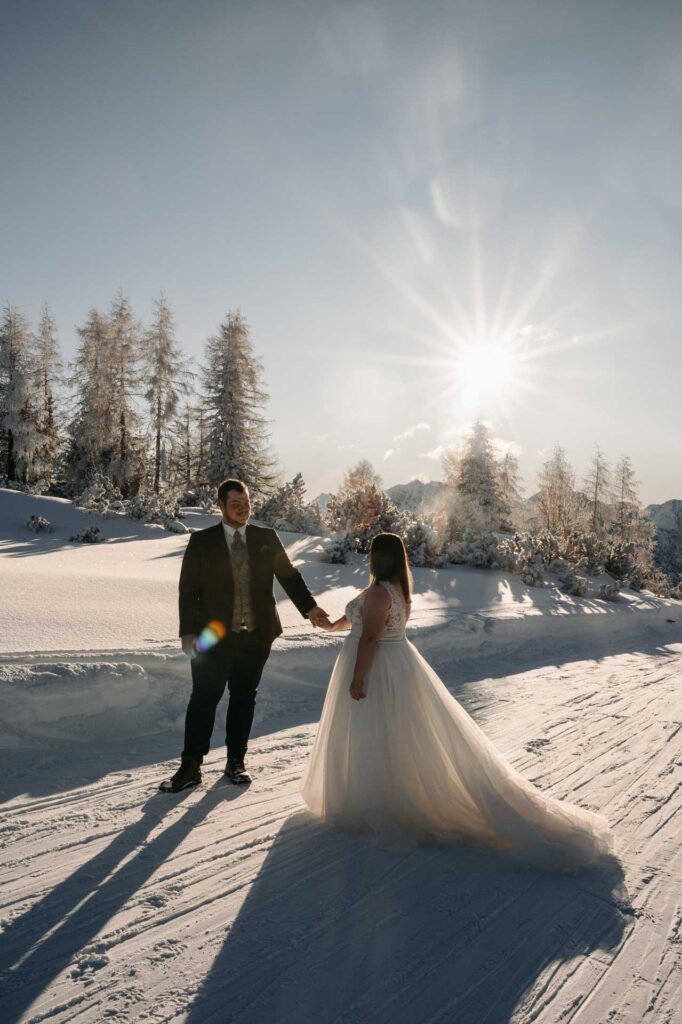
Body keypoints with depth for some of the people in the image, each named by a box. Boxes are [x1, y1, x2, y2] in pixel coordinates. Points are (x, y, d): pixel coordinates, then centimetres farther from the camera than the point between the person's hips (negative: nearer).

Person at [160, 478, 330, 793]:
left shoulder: (267, 538, 5)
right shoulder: (201, 541, 0)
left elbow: (289, 576, 6)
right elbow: (188, 590, -1)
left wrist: (309, 607, -6)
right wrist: (188, 632, -8)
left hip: (256, 634, 2)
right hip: (215, 635, -2)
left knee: (244, 697, 12)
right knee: (204, 699, 1)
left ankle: (235, 762, 26)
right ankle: (190, 766, 13)